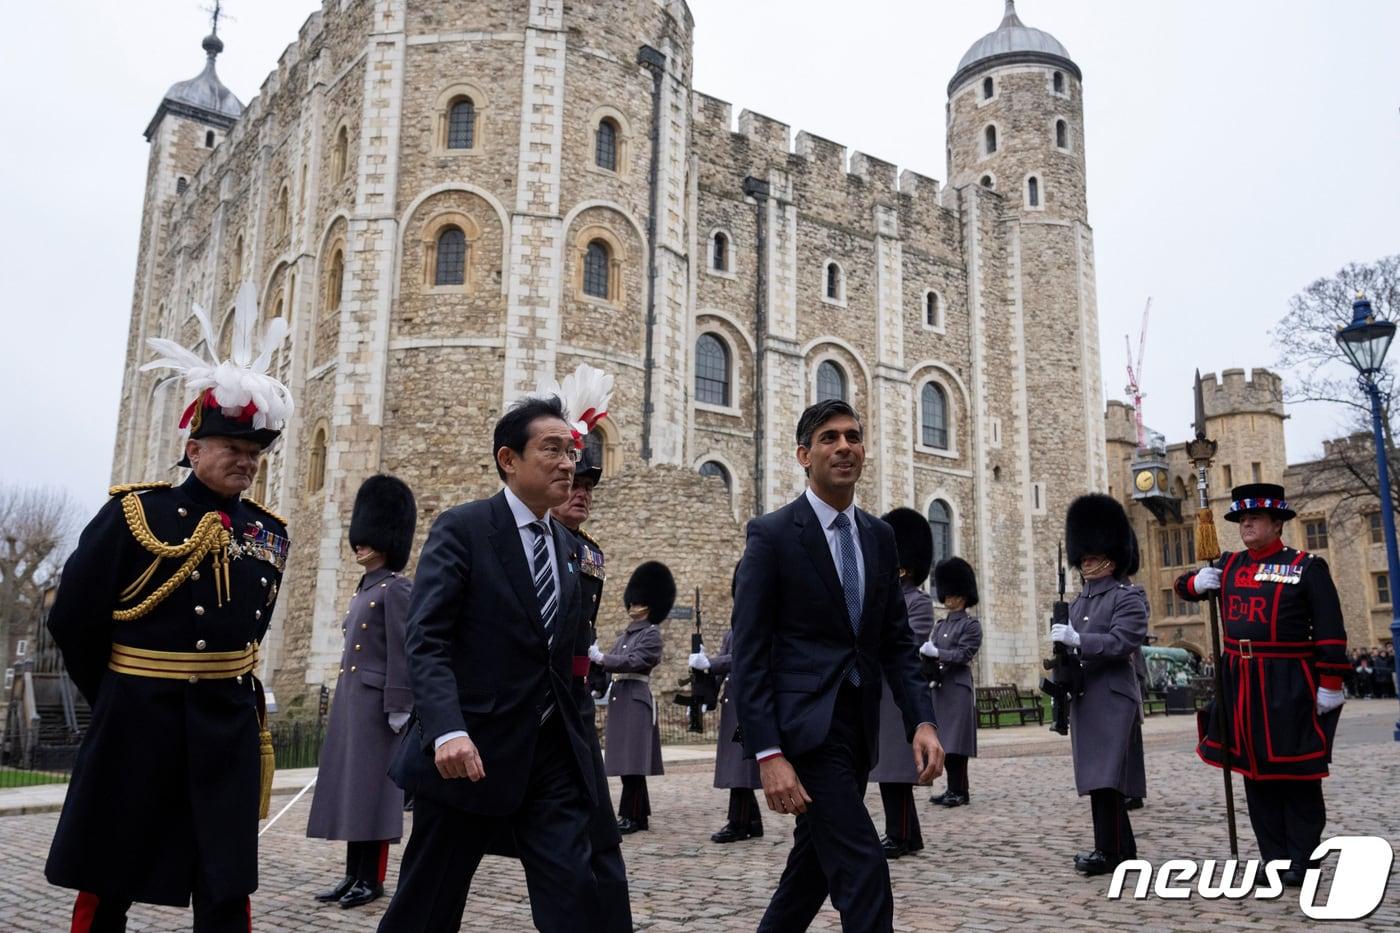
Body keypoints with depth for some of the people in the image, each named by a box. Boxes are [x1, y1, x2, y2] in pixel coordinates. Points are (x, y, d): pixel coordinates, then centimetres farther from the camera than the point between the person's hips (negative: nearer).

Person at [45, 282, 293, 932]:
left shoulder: (269, 534, 4)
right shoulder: (133, 514, -9)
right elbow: (72, 621, -4)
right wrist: (119, 697, 5)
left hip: (230, 727, 3)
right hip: (136, 724, -3)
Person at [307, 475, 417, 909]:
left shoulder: (397, 589, -10)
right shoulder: (361, 593, 18)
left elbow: (402, 654, -16)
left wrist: (397, 709, -20)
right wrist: (344, 701, 21)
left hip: (376, 704, -9)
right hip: (349, 702, 9)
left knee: (371, 788, -4)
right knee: (348, 788, 11)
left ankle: (371, 880, 5)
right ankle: (353, 873, 18)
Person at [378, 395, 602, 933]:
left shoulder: (568, 546, 12)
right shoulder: (461, 529, -8)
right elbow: (425, 643, -17)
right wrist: (448, 730, -30)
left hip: (551, 752, 5)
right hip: (469, 752, -5)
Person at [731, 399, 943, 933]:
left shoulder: (880, 537, 10)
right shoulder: (772, 534, -9)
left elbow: (897, 642, 12)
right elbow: (749, 655, -12)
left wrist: (922, 721, -2)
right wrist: (768, 754, -18)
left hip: (859, 726, 7)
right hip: (804, 725, -7)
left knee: (815, 863, 16)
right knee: (862, 868, -9)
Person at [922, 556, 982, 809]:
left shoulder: (971, 624, -3)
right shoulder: (941, 625, 18)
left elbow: (963, 654, -13)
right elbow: (931, 652, 16)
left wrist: (936, 653, -23)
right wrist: (926, 653, -5)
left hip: (958, 687, -7)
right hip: (939, 686, 7)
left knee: (956, 742, -6)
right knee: (944, 742, 8)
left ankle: (960, 792, 1)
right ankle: (953, 789, 16)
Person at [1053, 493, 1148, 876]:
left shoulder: (1128, 597, -5)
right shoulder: (1079, 601, 18)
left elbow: (1123, 642, -18)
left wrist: (1077, 639, -25)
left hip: (1113, 697, -8)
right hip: (1084, 697, 8)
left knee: (1105, 775, -9)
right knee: (1097, 776, 11)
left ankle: (1109, 851, -2)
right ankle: (1123, 849, 20)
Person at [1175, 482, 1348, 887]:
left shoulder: (1306, 566, -4)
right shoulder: (1228, 565, 10)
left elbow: (1331, 632, -7)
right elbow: (1184, 586, 22)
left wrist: (1330, 684, -11)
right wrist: (1195, 582, -2)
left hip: (1289, 685, -5)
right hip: (1240, 684, 5)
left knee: (1297, 775, 3)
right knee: (1256, 773, 9)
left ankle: (1301, 861, 13)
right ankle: (1274, 858, 19)